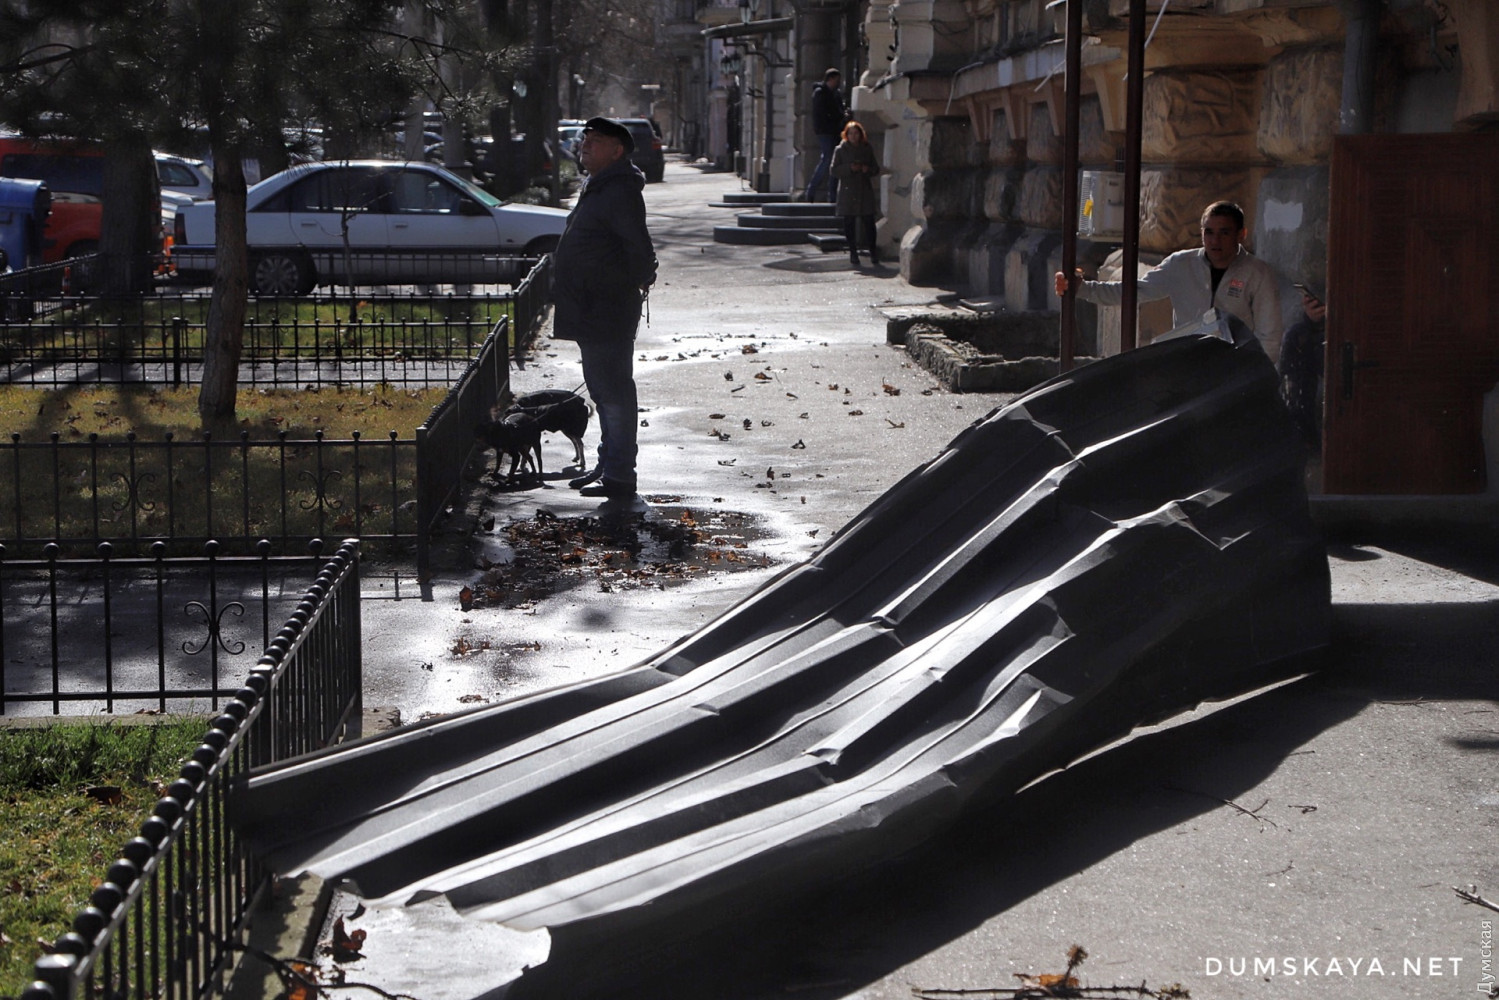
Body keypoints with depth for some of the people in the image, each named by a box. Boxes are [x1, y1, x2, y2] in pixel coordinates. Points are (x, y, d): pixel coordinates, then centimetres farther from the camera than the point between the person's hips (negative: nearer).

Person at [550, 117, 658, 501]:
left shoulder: (620, 192, -17)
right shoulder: (596, 189, 16)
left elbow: (639, 249, -22)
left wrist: (637, 283, -12)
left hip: (608, 312, -11)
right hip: (591, 312, 11)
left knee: (613, 391, -6)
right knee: (603, 390, 18)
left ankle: (619, 477, -2)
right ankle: (609, 465, 28)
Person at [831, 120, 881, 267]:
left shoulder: (867, 149, 9)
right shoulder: (840, 150, 3)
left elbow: (876, 169, 12)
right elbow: (834, 171, -1)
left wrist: (868, 170, -10)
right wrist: (849, 168, -15)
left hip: (865, 191, 1)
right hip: (847, 192, -1)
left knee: (869, 222, -4)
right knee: (849, 223, -1)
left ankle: (873, 252, 4)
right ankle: (853, 252, 8)